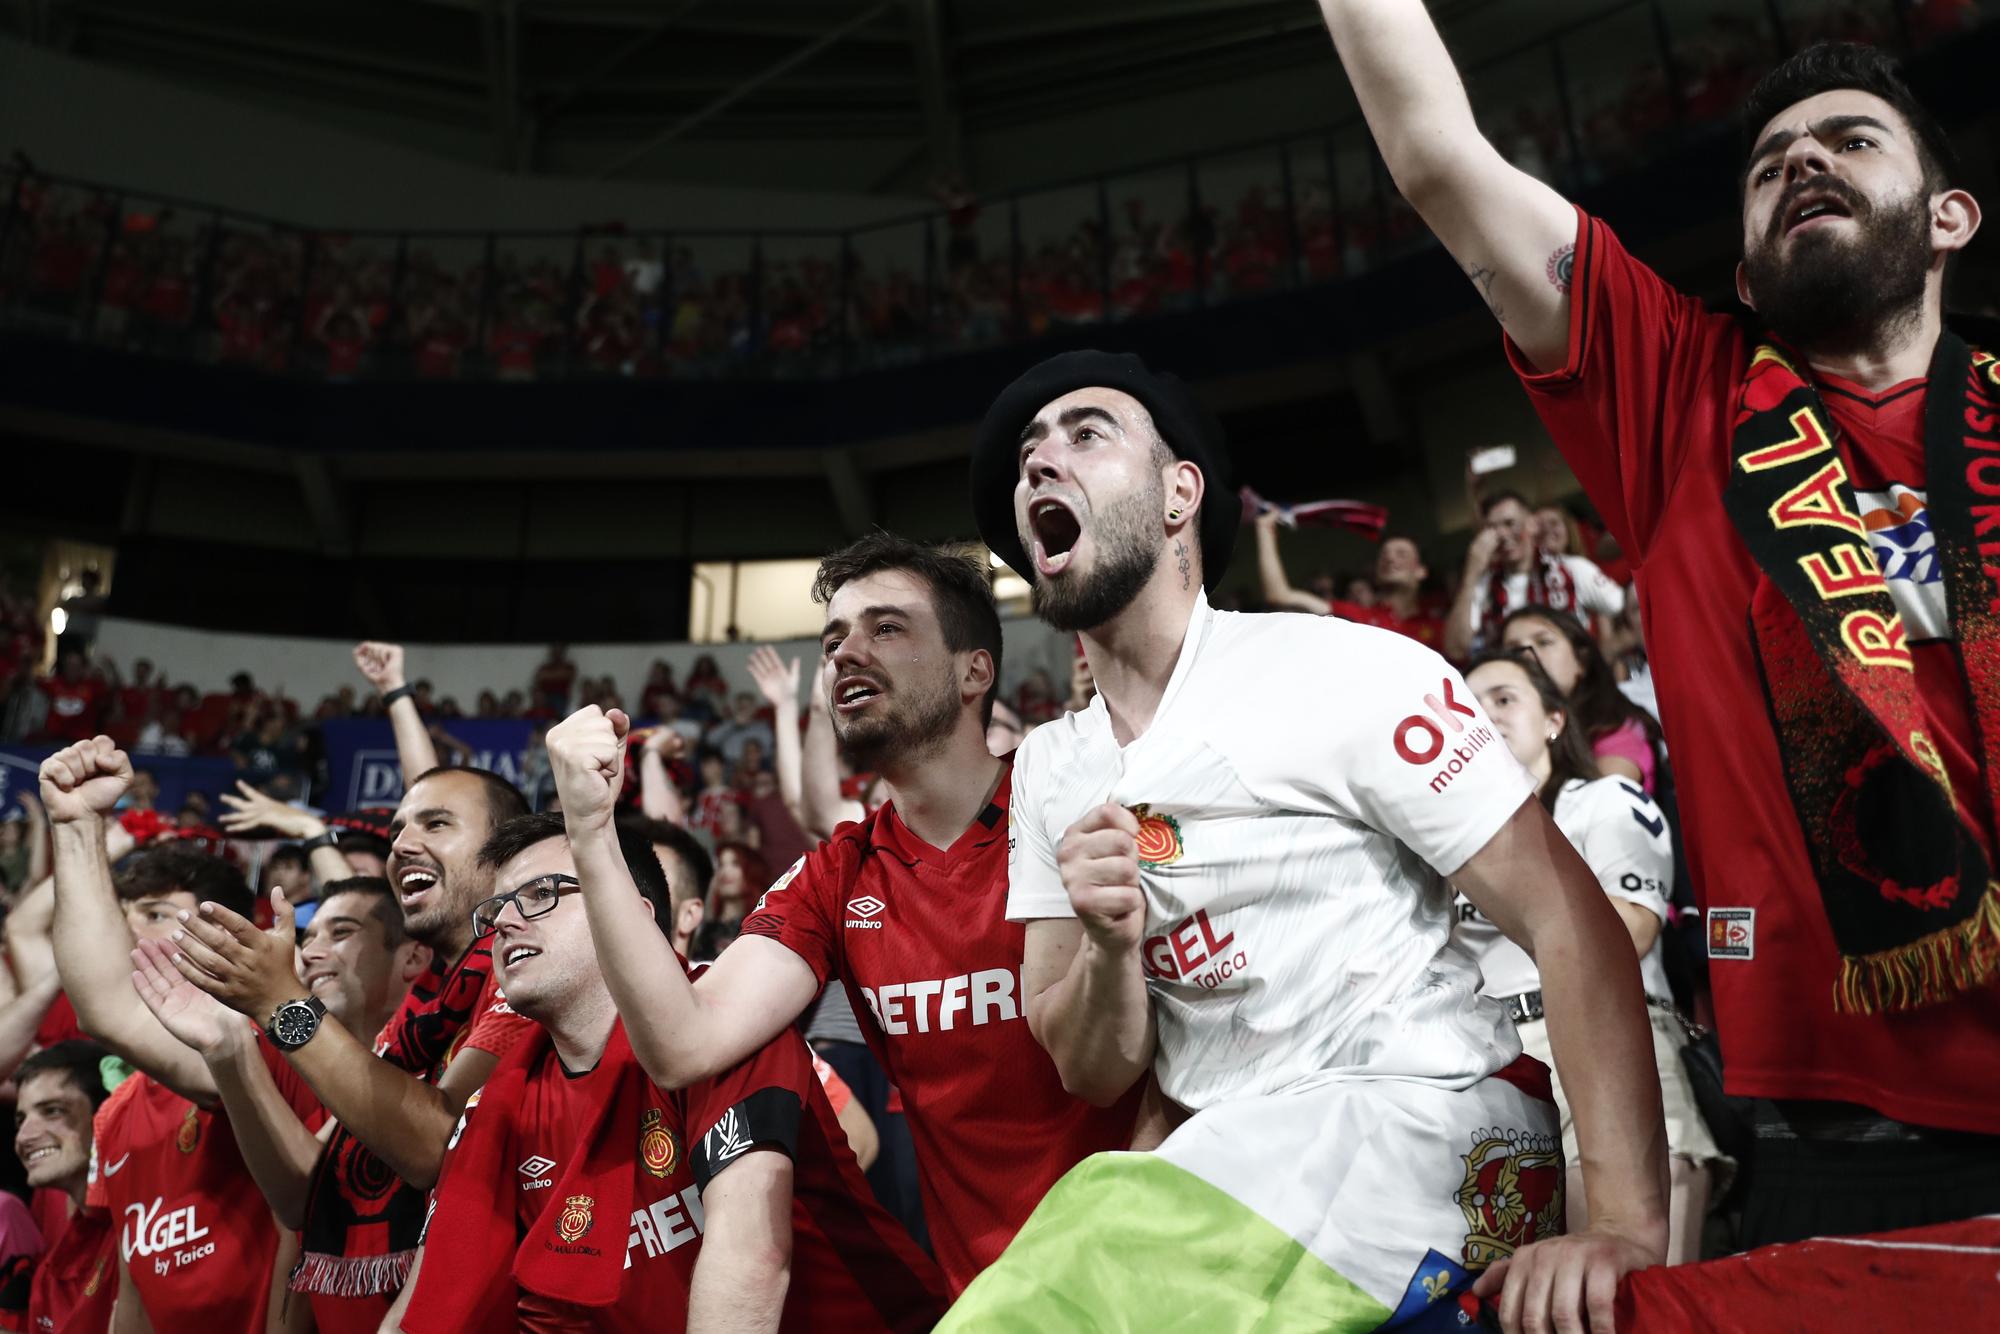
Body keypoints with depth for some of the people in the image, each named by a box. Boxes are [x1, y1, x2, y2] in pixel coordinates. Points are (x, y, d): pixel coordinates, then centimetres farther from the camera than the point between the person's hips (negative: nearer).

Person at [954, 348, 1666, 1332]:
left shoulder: (1342, 670, -10)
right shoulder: (1049, 770, 8)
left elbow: (1571, 919, -12)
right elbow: (1094, 1075, 7)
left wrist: (1629, 1226, -20)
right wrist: (1110, 946, -14)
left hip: (1423, 1123, -6)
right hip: (1232, 1159, 6)